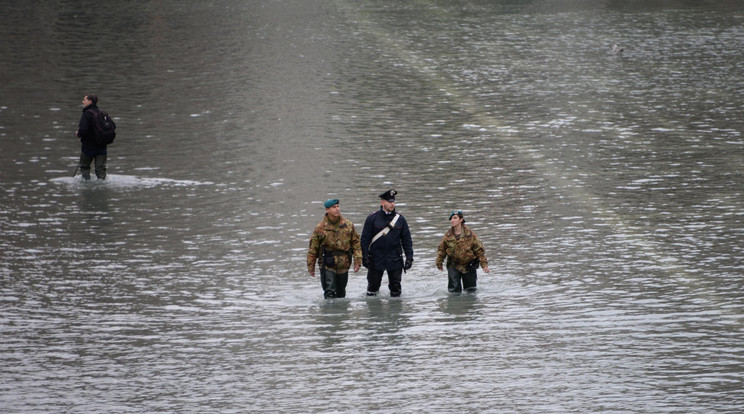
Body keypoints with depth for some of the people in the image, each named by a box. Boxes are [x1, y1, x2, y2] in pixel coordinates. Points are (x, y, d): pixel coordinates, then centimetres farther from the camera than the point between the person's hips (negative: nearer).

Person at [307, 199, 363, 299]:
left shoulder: (348, 225, 2)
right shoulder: (320, 227, -6)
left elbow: (356, 243, 7)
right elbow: (313, 248, 1)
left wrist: (357, 261, 0)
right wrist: (311, 266, 3)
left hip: (343, 265, 3)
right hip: (327, 265, -3)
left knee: (341, 292, 15)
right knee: (329, 292, -13)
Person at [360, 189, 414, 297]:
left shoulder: (400, 219, 4)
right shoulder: (372, 218, -3)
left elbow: (407, 240, 8)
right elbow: (365, 239, -2)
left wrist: (409, 258, 2)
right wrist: (364, 257, -7)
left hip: (395, 260, 2)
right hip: (376, 259, -2)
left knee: (395, 286, 5)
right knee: (373, 284, 5)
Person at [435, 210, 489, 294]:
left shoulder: (470, 234, -9)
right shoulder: (448, 235, -4)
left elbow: (479, 249, -4)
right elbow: (441, 249, 9)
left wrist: (484, 264, -8)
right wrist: (439, 263, 9)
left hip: (468, 266, -1)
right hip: (454, 266, 1)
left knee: (471, 290, 7)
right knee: (454, 290, -7)